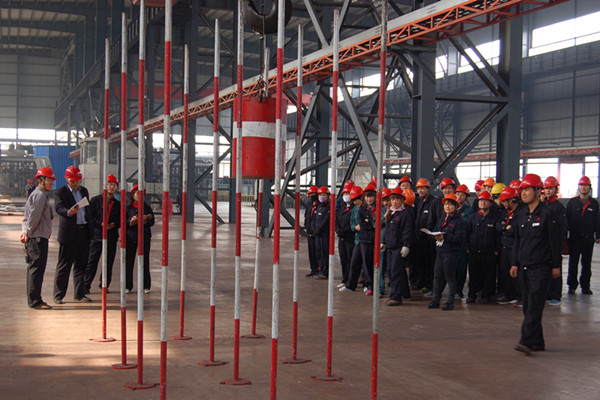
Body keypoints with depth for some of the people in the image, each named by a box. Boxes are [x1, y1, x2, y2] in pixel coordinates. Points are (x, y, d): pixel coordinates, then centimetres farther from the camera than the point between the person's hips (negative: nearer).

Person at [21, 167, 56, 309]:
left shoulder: (40, 195, 22)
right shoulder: (39, 195, -12)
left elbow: (27, 217, 22)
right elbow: (34, 217, -17)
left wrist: (25, 231, 13)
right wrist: (27, 233, -12)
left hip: (39, 237, 11)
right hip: (38, 237, -11)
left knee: (34, 268, 13)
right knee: (37, 268, -9)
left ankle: (33, 299, 19)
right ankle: (35, 301, -8)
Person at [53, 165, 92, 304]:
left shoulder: (84, 191, 15)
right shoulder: (60, 192, -3)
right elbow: (59, 208, -19)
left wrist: (89, 228, 15)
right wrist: (69, 212, -40)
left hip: (83, 232, 5)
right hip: (68, 233, -5)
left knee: (81, 265, 10)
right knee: (64, 265, -1)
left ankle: (79, 294, 17)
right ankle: (58, 295, 7)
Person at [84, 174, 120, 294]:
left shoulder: (117, 204, 15)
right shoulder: (95, 200, 5)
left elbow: (121, 220, 16)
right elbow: (90, 216, -2)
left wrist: (114, 224, -5)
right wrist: (101, 224, -13)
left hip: (111, 237, 3)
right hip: (96, 235, -3)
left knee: (108, 262, 4)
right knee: (92, 262, -5)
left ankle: (105, 285, 15)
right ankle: (86, 285, 2)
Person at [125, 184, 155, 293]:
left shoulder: (147, 208, 9)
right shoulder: (128, 208, 7)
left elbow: (152, 222, 0)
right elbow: (123, 222, 1)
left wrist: (137, 221, -15)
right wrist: (131, 222, -19)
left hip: (144, 237, 0)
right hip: (130, 237, 0)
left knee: (144, 261, 0)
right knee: (128, 261, -1)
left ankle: (146, 286, 8)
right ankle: (128, 286, 7)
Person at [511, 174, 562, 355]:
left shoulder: (547, 214, -6)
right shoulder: (522, 216, 13)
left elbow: (555, 242, -6)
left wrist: (556, 265, -7)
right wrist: (515, 263, 15)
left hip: (541, 267, -7)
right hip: (524, 267, 7)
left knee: (534, 305, -12)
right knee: (527, 306, 8)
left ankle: (527, 341, -16)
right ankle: (538, 342, 16)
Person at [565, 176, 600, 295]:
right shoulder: (572, 202, 6)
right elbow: (567, 219, 5)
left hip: (588, 237, 1)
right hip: (574, 237, -1)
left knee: (587, 263, 6)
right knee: (573, 263, 3)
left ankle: (585, 286, 14)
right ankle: (572, 286, 10)